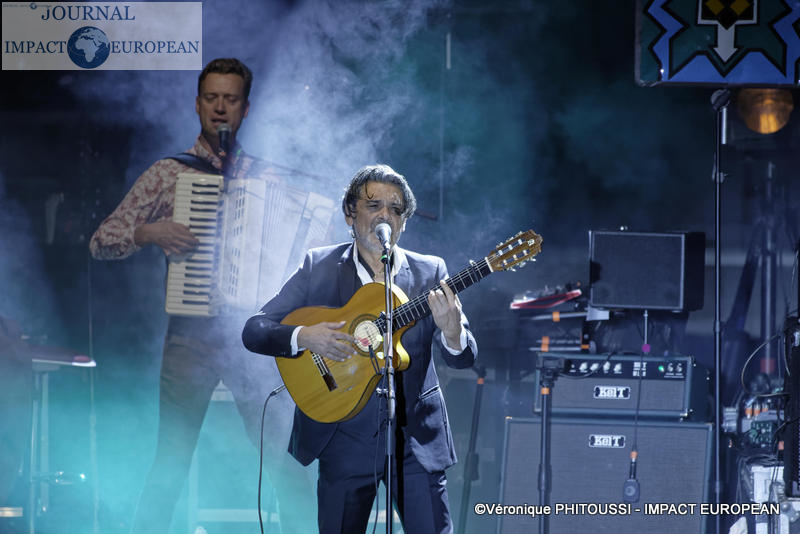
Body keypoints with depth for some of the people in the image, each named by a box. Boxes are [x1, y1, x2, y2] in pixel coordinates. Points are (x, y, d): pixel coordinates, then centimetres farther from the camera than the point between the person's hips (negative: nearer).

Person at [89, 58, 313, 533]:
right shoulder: (167, 174, 8)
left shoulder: (266, 178, 12)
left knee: (288, 458, -6)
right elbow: (101, 242, 5)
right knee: (170, 467, 0)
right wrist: (149, 232, -12)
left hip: (252, 333, 1)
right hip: (190, 332, -1)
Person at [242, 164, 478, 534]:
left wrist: (451, 331, -27)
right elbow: (254, 331, -1)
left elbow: (464, 358, -3)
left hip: (416, 439, 0)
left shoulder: (429, 273, 4)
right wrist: (302, 337, -21)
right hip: (345, 442, 0)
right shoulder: (318, 267, 3)